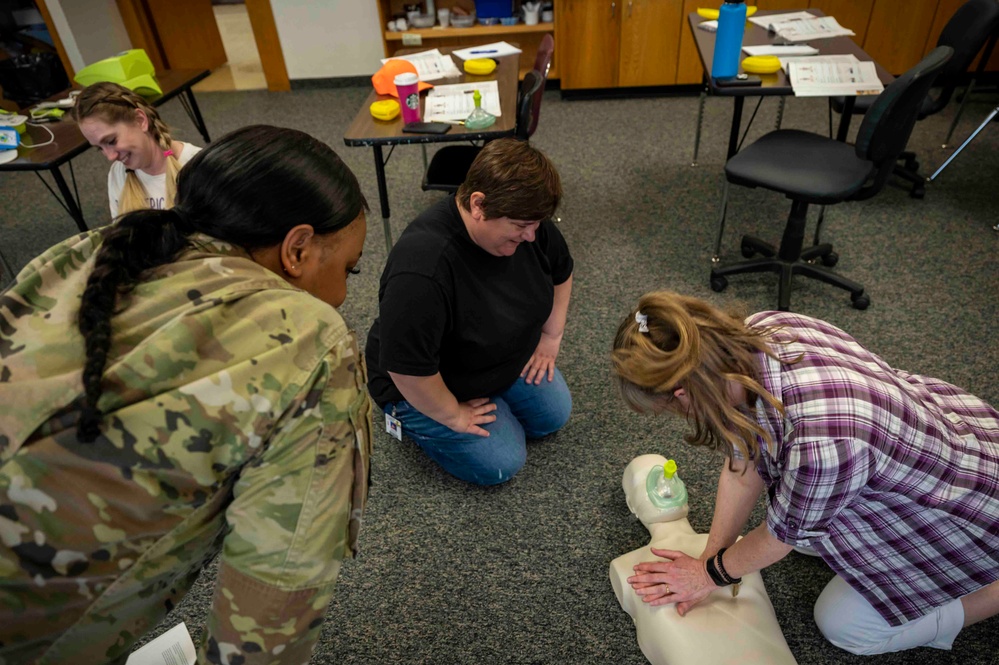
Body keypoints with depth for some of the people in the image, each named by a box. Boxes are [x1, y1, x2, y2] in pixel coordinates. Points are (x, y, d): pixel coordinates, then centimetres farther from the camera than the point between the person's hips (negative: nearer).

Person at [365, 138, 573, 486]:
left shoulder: (527, 222, -17)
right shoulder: (422, 268, -41)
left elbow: (561, 272, 4)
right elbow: (408, 369, -34)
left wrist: (551, 337, 1)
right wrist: (453, 415, -20)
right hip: (425, 385, -7)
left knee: (554, 416, 7)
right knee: (502, 463, -8)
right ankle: (410, 419, 11)